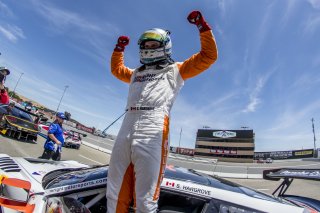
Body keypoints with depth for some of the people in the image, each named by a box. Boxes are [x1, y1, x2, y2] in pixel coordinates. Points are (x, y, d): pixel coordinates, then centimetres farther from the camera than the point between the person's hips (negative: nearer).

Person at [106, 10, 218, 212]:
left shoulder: (175, 70, 17)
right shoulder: (136, 73, 32)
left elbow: (208, 56, 15)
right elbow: (117, 69, 50)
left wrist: (203, 26, 13)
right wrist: (119, 48, 44)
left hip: (153, 129, -5)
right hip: (126, 129, 6)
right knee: (115, 193, 11)